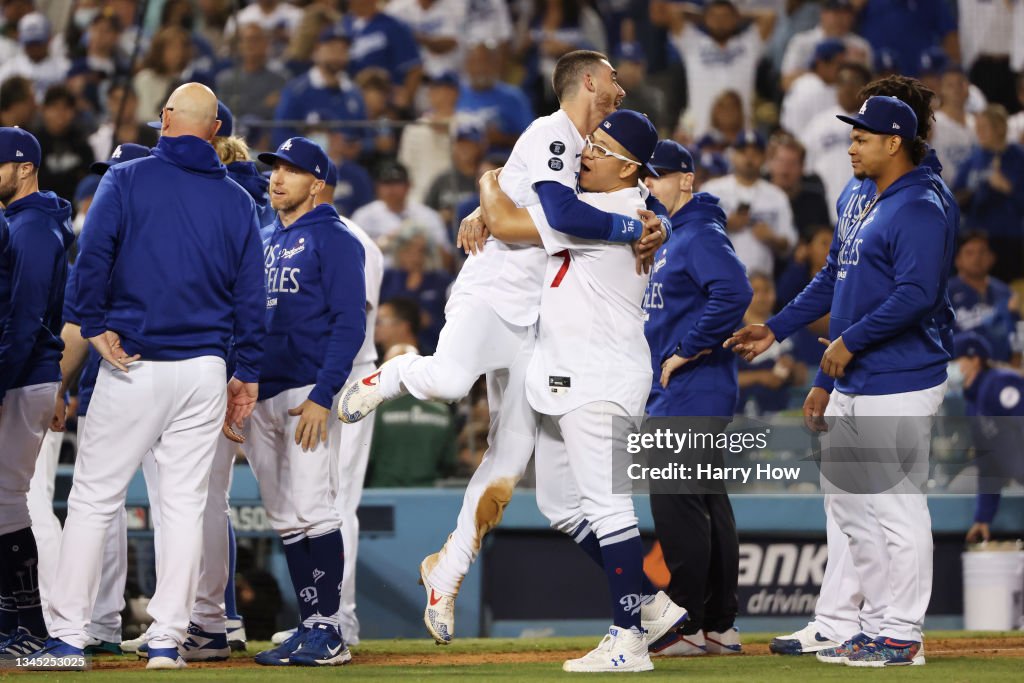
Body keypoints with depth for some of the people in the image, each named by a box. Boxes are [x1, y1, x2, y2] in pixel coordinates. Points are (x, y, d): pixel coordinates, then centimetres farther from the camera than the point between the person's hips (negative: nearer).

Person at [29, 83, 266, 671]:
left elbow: (93, 254, -15)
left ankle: (68, 637, -1)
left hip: (132, 367, -2)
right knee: (185, 505, 6)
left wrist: (96, 326, -8)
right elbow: (251, 293, 8)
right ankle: (168, 640, 3)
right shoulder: (237, 201, 8)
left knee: (95, 498, 2)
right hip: (204, 372, 3)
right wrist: (247, 375, 12)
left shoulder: (127, 180, -1)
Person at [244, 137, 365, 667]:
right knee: (285, 520, 7)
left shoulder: (333, 240, -3)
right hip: (261, 396, 8)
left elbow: (350, 323, -11)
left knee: (311, 510, -14)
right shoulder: (262, 242, 19)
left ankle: (329, 633, -12)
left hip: (308, 394, -8)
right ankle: (310, 626, 11)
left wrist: (322, 395, -19)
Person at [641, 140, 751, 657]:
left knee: (677, 504, -11)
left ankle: (688, 627, -10)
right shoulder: (671, 240, 19)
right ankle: (719, 627, 15)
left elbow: (733, 292, -28)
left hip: (692, 396, -11)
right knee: (707, 505, 11)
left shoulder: (702, 235, -12)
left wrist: (687, 350, -23)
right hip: (672, 396, 11)